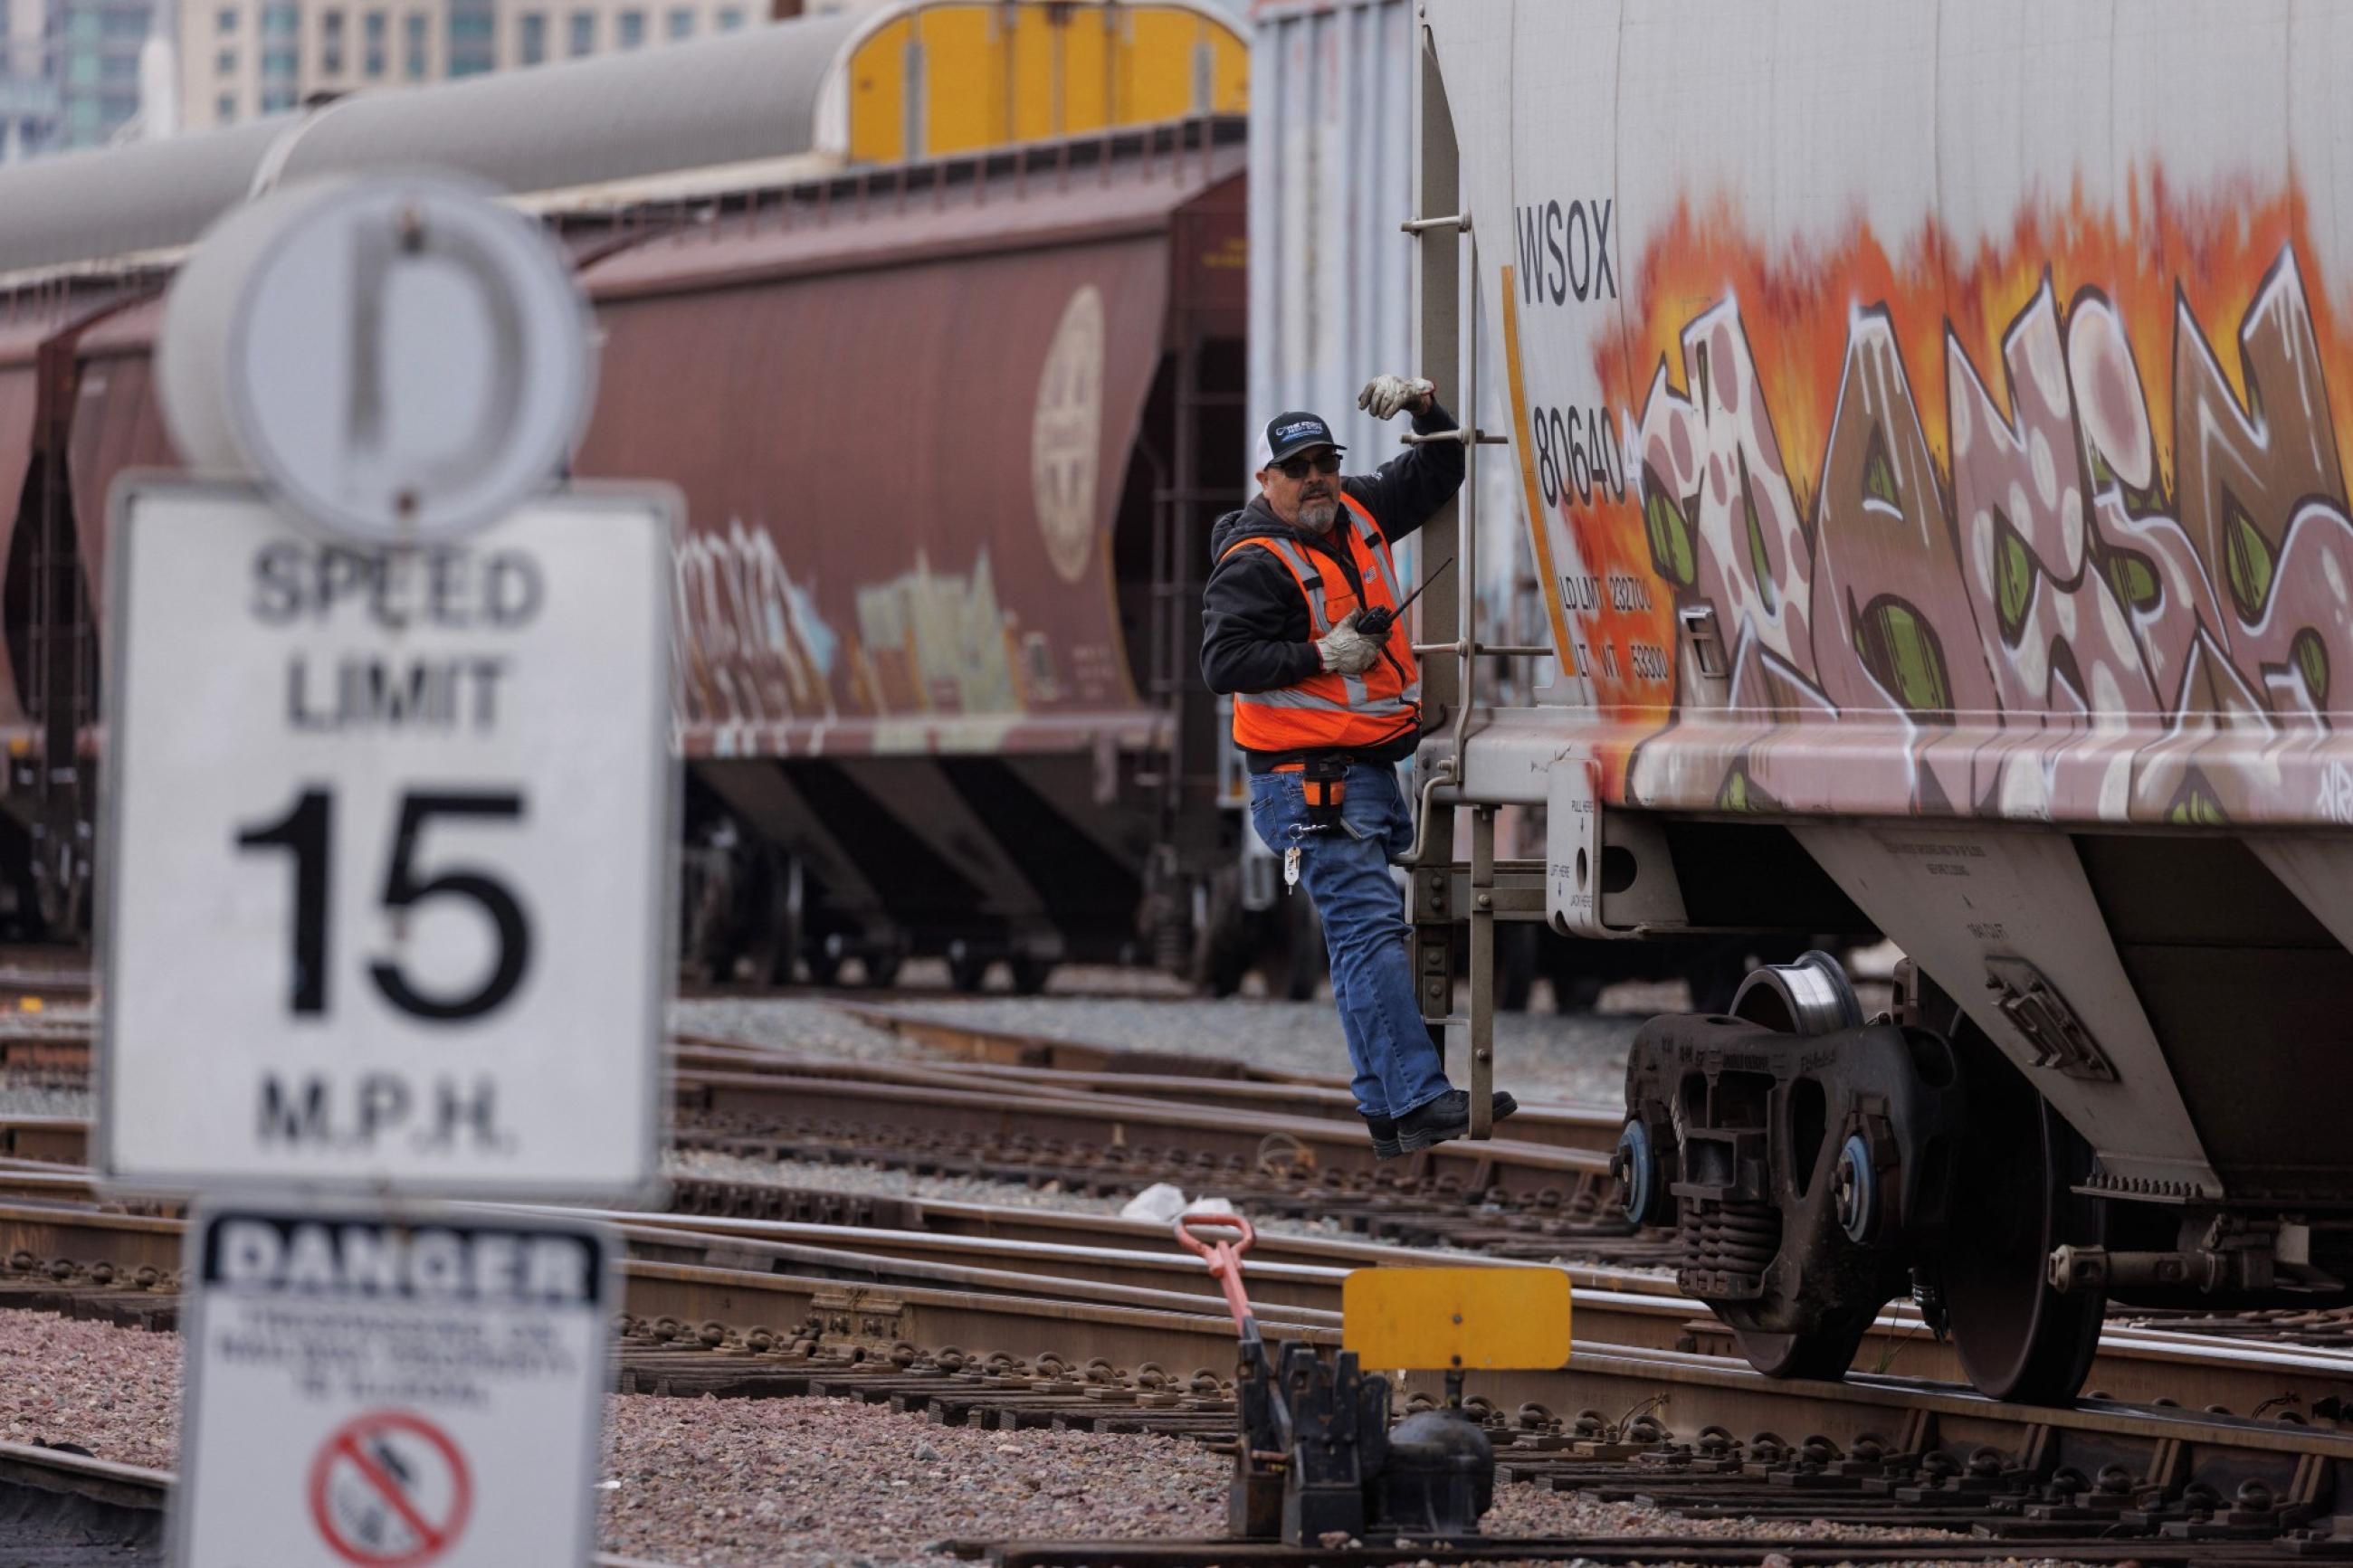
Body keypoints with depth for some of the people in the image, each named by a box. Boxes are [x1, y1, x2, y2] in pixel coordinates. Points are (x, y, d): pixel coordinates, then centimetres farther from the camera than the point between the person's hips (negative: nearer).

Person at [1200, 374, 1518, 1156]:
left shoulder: (1357, 514, 12)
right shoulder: (1254, 564, -12)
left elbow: (1436, 475, 24)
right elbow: (1223, 662, -19)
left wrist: (1425, 406, 6)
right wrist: (1321, 657, -20)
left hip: (1370, 768, 9)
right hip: (1309, 782, -9)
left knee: (1366, 934, 10)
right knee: (1369, 929, -15)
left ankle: (1386, 1111, 13)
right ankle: (1420, 1099, -22)